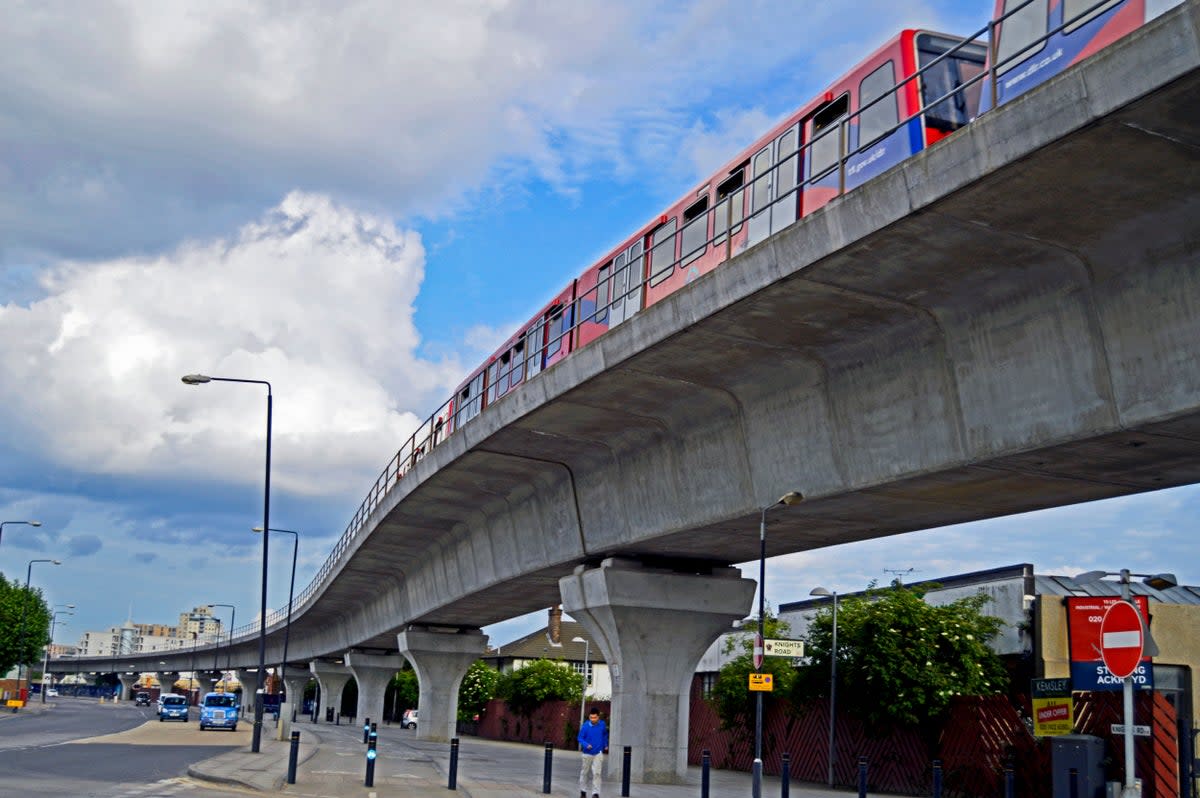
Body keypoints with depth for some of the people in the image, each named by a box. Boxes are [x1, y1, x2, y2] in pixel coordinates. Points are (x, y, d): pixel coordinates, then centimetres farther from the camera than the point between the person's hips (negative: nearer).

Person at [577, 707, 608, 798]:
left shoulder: (602, 724, -6)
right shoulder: (585, 726, -15)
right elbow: (580, 738, -10)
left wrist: (605, 745, 14)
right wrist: (586, 745, -27)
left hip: (598, 753, 0)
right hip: (587, 753, 0)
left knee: (597, 773, -9)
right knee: (584, 772, 12)